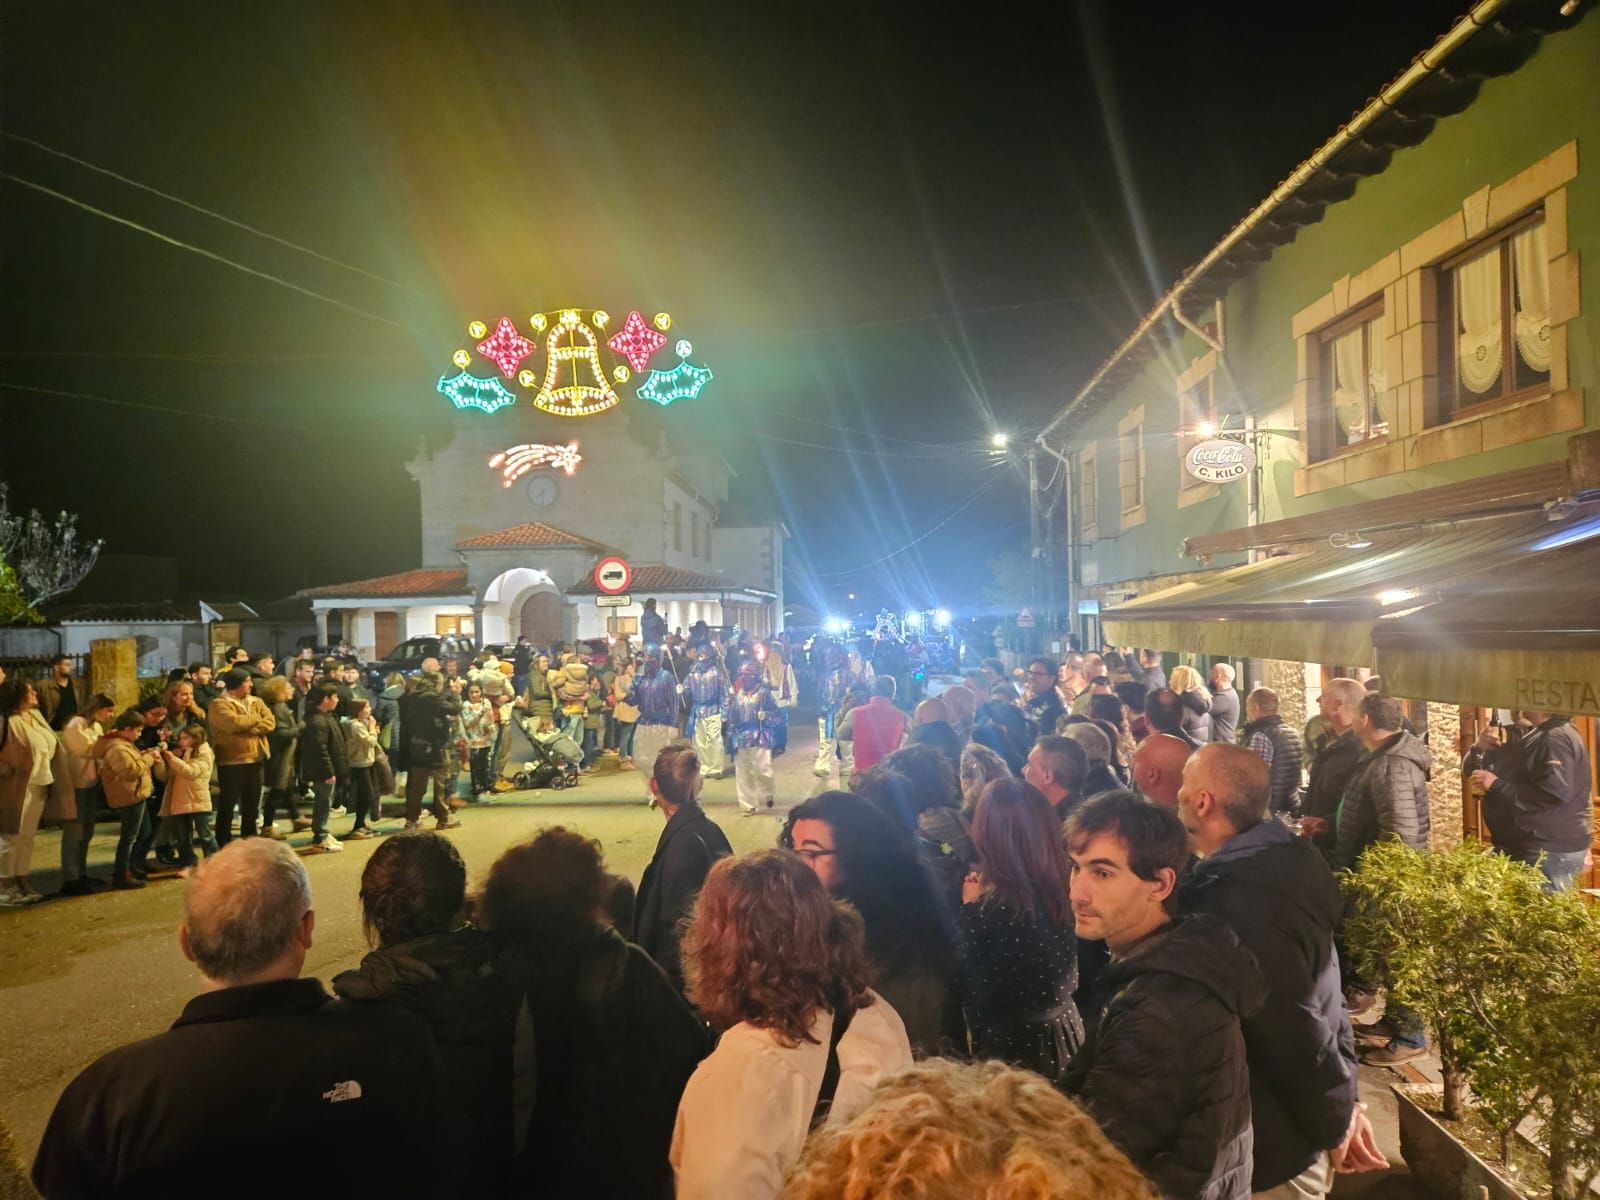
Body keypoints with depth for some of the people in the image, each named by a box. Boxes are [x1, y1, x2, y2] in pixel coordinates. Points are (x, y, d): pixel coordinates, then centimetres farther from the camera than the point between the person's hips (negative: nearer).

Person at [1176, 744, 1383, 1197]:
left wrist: (1335, 1122, -11)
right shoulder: (1273, 864, 0)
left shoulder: (1238, 899, -31)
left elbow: (1293, 1029, -26)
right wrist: (1344, 1103, 9)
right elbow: (1320, 994, 6)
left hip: (1272, 1148, -8)